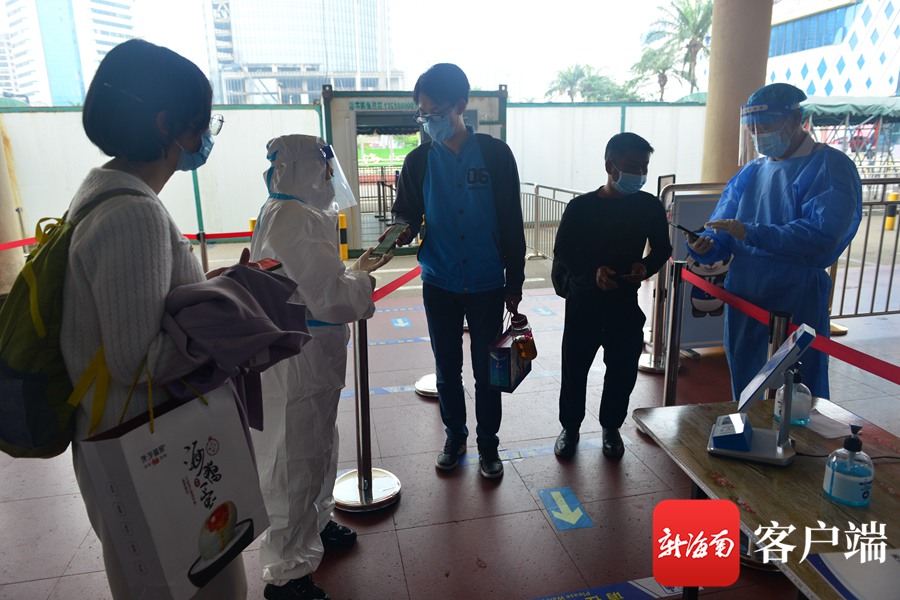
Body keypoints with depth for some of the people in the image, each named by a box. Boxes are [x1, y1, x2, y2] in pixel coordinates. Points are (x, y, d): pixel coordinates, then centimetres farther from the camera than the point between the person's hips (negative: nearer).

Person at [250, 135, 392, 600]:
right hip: (296, 364, -10)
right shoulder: (292, 218, -23)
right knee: (295, 460, 5)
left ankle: (314, 526, 48)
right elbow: (331, 296, -26)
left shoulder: (289, 212, 10)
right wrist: (363, 282, -7)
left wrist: (354, 270, 9)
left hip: (308, 358, 10)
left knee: (317, 448, 26)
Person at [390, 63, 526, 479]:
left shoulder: (495, 154, -5)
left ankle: (488, 444, 29)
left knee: (486, 371, 9)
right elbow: (406, 212, 6)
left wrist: (515, 282, -2)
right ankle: (455, 437, 35)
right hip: (439, 286, 2)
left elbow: (512, 222, -2)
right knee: (447, 368, 13)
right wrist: (402, 228, -19)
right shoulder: (419, 161, 0)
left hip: (487, 286, -1)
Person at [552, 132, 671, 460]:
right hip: (583, 303, -2)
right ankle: (570, 427, 31)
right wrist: (592, 272, -22)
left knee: (622, 371, 11)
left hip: (626, 304, 2)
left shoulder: (649, 206, -4)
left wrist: (646, 267, -13)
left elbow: (662, 249, 9)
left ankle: (611, 427, 35)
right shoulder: (580, 207, -11)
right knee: (574, 369, 8)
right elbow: (562, 254, -4)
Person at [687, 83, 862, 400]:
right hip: (743, 291, 6)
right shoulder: (750, 173, 12)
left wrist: (751, 232, -27)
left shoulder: (829, 167, -8)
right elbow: (722, 227, 8)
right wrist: (706, 247, -15)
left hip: (798, 294, -6)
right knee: (742, 381, 19)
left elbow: (822, 234, -22)